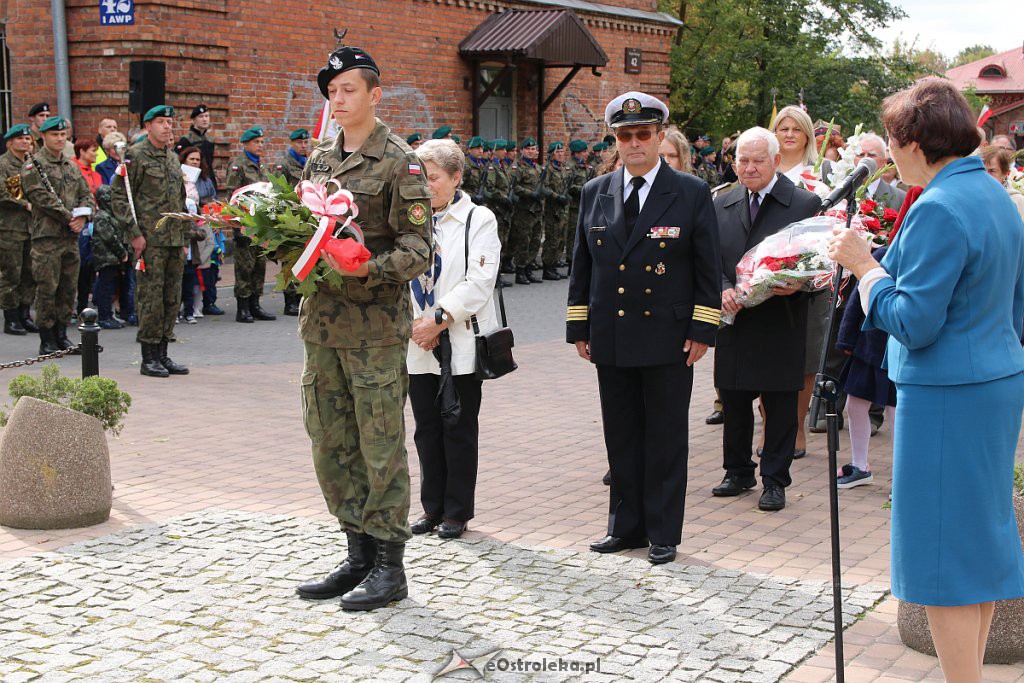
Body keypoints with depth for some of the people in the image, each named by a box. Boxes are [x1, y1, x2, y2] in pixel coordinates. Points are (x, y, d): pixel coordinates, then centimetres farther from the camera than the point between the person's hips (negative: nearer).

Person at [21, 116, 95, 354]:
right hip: (46, 237, -6)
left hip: (71, 236, 6)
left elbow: (87, 195, 14)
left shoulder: (72, 166, 17)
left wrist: (82, 216, -6)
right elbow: (42, 198, -14)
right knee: (47, 290, -4)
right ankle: (47, 341, 3)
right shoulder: (33, 165, -4)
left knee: (68, 289, 9)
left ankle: (62, 335, 19)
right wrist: (69, 218, -15)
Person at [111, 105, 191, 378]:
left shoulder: (173, 158, 17)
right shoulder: (135, 155, -5)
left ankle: (162, 353, 16)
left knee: (172, 298, 8)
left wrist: (184, 237, 19)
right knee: (151, 298, -5)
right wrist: (134, 233, -14)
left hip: (174, 242, 7)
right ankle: (149, 358, 1)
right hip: (150, 241, -7)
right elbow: (119, 197, -9)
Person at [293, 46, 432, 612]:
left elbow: (417, 248, -11)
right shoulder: (318, 161, 14)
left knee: (381, 446, -1)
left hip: (376, 326, -7)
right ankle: (359, 554, 23)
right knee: (332, 445, 11)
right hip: (321, 322, 7)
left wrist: (369, 268, -27)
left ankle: (389, 567, 8)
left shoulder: (399, 162, -6)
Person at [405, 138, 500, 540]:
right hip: (417, 344, 4)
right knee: (427, 430, 9)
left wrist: (439, 319, -17)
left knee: (459, 430, 3)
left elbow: (479, 281, -12)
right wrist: (413, 323, -9)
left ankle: (457, 512, 12)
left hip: (461, 344, -4)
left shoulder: (479, 220, -2)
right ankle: (432, 508, 20)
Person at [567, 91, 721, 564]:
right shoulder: (594, 193, 7)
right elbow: (582, 264, 12)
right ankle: (625, 526, 24)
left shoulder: (692, 194, -3)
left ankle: (663, 534, 14)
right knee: (621, 437, 12)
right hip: (610, 338, 4)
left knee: (666, 438, 4)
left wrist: (702, 331, -7)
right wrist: (578, 326, 7)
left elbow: (709, 269, -2)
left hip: (668, 336, -3)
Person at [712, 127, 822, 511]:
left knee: (780, 404, 4)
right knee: (733, 401, 12)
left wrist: (796, 284, -23)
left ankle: (774, 480, 15)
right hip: (734, 321, 4)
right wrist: (723, 289, -12)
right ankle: (738, 472, 28)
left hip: (780, 324, -4)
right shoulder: (722, 206, 9)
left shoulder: (805, 204, -3)